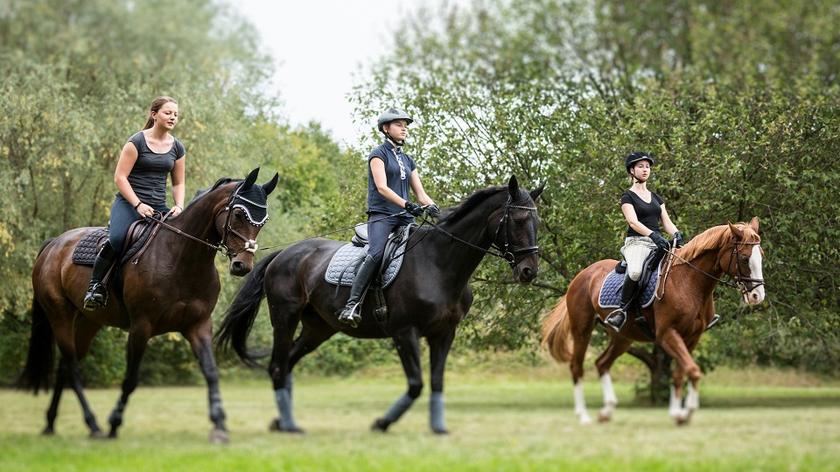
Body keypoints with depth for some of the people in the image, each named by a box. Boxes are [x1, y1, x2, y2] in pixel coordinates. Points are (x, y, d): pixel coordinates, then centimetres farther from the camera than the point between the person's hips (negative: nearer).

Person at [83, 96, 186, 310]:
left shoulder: (177, 148, 12)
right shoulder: (137, 141, -4)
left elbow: (178, 183, 18)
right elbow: (120, 177, -8)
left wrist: (179, 207, -2)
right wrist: (138, 205, -18)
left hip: (159, 207, 5)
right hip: (129, 203, -5)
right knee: (117, 239, -32)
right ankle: (95, 285, -17)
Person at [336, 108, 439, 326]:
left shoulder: (407, 160, 23)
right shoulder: (379, 154, 3)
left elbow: (421, 194, 19)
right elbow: (382, 187, -11)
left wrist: (434, 208, -1)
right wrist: (406, 204, -24)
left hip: (405, 218, 7)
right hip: (381, 215, -7)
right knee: (376, 254, -30)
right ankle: (352, 304, -38)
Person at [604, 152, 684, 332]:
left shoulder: (656, 198, 23)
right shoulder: (628, 197, 4)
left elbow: (667, 222, 15)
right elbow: (633, 222, -11)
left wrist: (676, 234, -8)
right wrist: (652, 234, -27)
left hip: (658, 243, 6)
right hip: (637, 242, -6)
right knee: (635, 272, -38)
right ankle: (622, 310, -26)